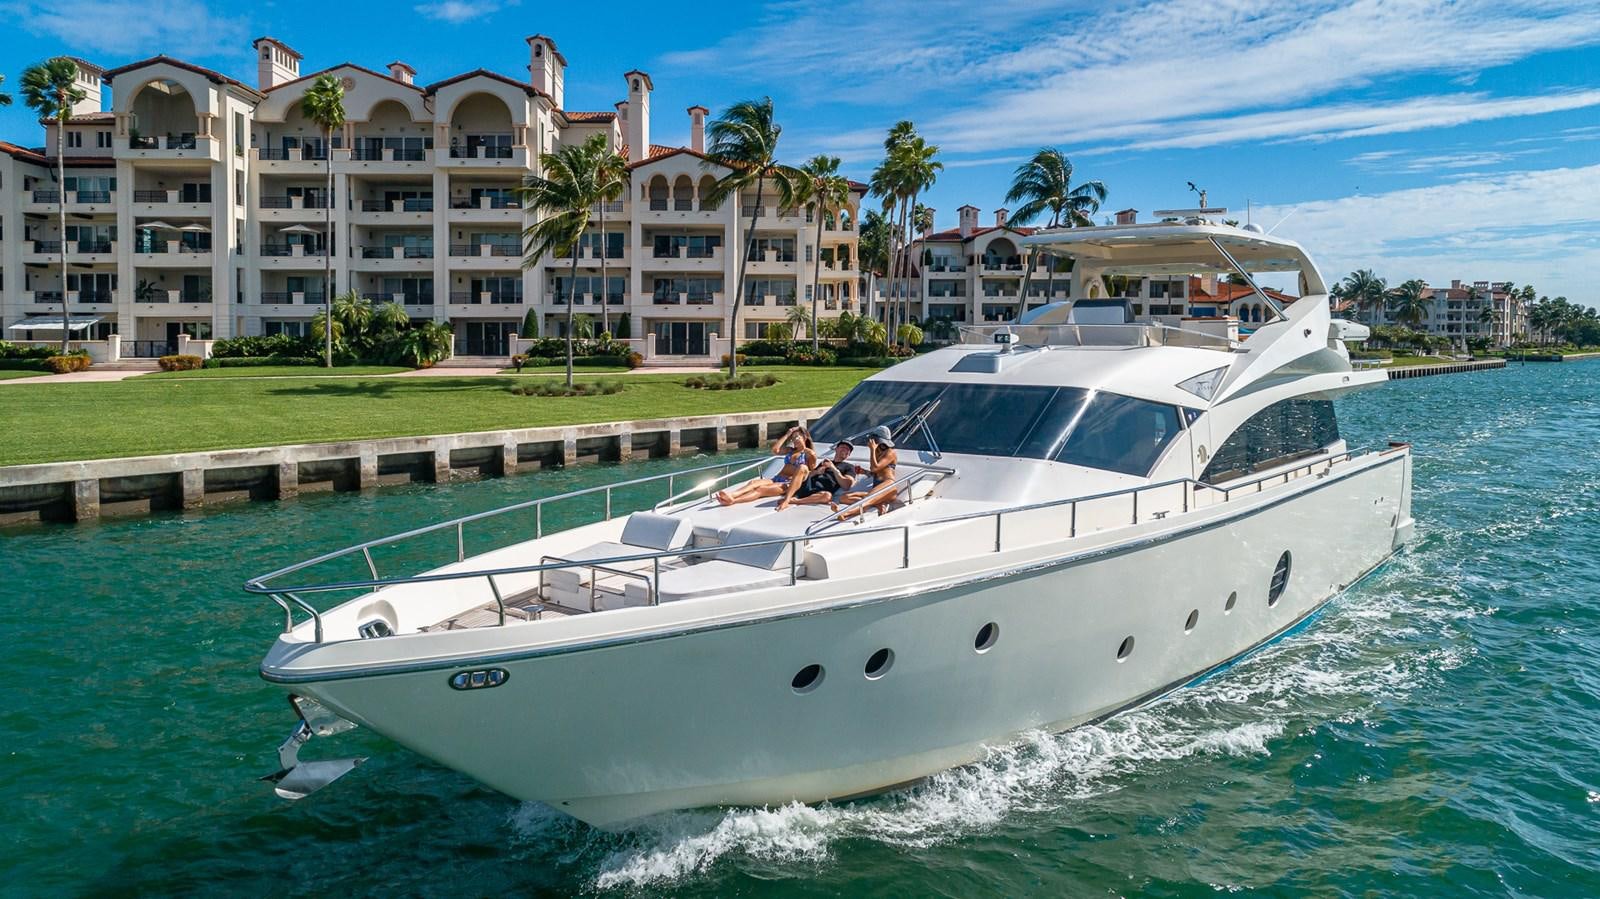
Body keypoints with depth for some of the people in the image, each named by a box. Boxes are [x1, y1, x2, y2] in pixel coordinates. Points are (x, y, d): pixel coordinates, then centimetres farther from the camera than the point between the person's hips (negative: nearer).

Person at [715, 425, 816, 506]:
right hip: (776, 479, 6)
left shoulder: (810, 454, 7)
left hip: (789, 484, -6)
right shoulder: (790, 450, 25)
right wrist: (787, 435, 12)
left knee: (761, 490, -31)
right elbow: (775, 450, 9)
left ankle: (732, 500, -55)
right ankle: (730, 495, -54)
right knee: (753, 482, -27)